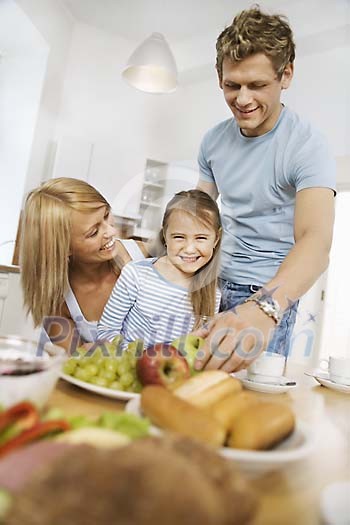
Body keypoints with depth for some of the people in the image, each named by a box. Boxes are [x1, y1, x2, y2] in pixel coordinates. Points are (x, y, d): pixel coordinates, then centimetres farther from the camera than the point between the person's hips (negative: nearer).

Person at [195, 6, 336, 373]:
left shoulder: (306, 147, -17)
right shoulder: (213, 140, 1)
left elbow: (315, 242, -32)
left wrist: (263, 308, -50)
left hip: (272, 294, -4)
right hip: (215, 282, 5)